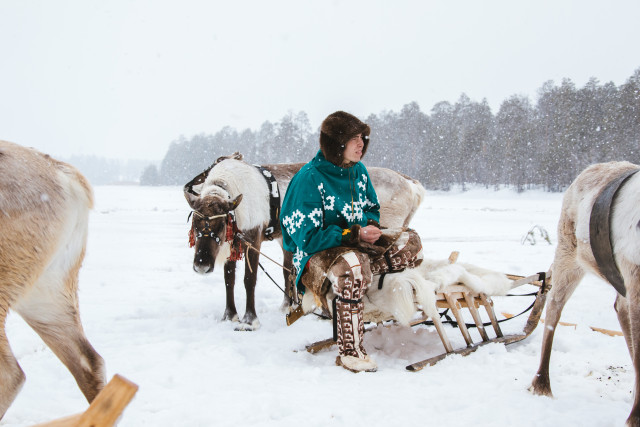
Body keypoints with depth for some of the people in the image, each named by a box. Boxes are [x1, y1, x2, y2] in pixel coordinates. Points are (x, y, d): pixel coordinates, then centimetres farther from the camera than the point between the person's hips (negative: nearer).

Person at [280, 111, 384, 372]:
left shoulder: (358, 171, 7)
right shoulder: (309, 178, -15)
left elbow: (372, 209, 20)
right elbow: (307, 236, -17)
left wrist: (371, 226, -5)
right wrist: (353, 235, -22)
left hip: (357, 246, 7)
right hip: (316, 255, -7)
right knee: (350, 264, -40)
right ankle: (350, 351, -34)